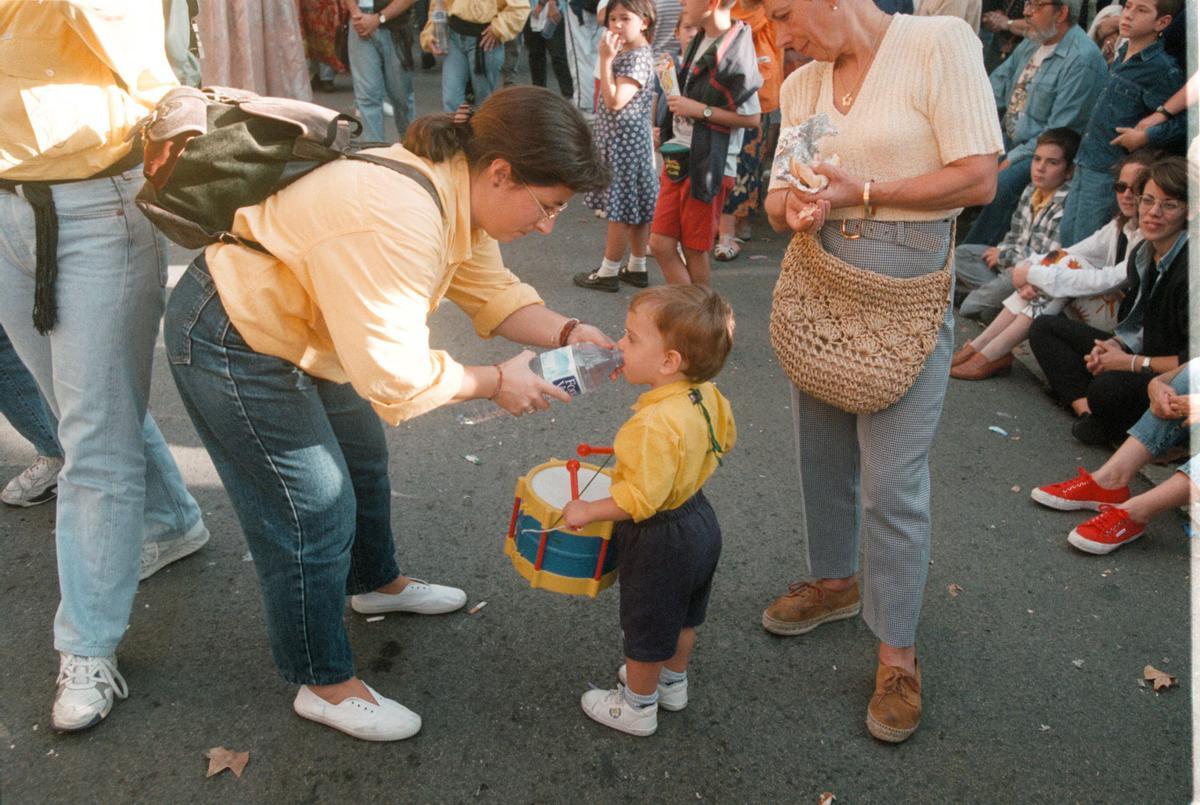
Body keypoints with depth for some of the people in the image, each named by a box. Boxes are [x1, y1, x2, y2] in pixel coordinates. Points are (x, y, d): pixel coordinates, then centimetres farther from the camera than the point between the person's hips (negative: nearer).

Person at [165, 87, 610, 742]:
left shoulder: (461, 190, -5)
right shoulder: (399, 221, -36)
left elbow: (490, 291, 2)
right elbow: (394, 374, -33)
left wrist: (565, 333, -13)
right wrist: (495, 383, -21)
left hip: (288, 322, 10)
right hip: (231, 347, -10)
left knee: (362, 455, 24)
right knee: (314, 514, -2)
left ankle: (375, 583, 49)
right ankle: (325, 686, 19)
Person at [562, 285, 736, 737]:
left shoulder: (656, 423, -36)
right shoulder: (707, 395, -9)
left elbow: (641, 497, -33)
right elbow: (724, 440, 9)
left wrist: (588, 511, -20)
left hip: (660, 542, -9)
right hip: (700, 520, 9)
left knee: (646, 628, 15)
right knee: (683, 615, 28)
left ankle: (637, 707, 36)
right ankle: (673, 683, 50)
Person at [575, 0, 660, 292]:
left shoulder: (638, 57, -18)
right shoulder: (625, 53, 12)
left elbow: (615, 101, -26)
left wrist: (605, 59, -23)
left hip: (625, 140, -10)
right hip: (620, 139, 10)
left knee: (621, 208, -2)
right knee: (634, 207, 14)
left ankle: (608, 272, 6)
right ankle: (637, 268, 22)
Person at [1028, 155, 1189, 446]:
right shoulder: (1143, 253, 4)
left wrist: (1130, 362, -18)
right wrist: (1115, 345, -4)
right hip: (1132, 353, 10)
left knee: (1108, 388, -40)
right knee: (1044, 328, 5)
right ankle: (1087, 410, -13)